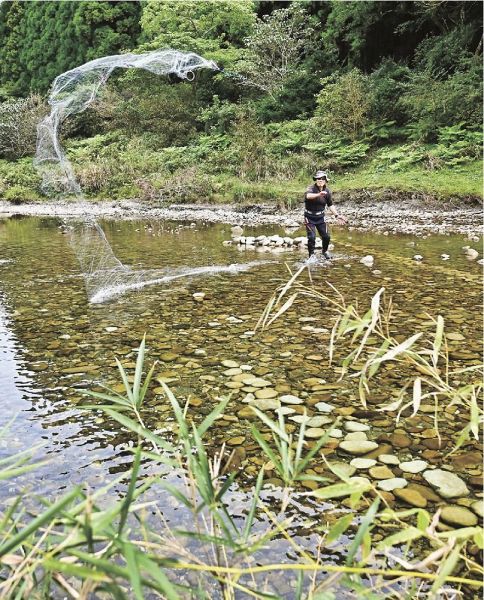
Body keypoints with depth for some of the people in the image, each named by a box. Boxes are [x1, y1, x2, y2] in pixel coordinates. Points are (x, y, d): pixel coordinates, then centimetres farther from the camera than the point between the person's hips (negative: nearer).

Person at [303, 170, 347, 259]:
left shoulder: (327, 191, -3)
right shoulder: (311, 188, -18)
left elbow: (330, 205, 9)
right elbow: (308, 196, -43)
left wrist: (337, 215, 2)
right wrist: (318, 194, -61)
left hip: (320, 216, 4)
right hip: (309, 217, -4)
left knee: (326, 237, 4)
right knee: (312, 237, -12)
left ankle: (325, 251, 33)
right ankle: (311, 255, 8)